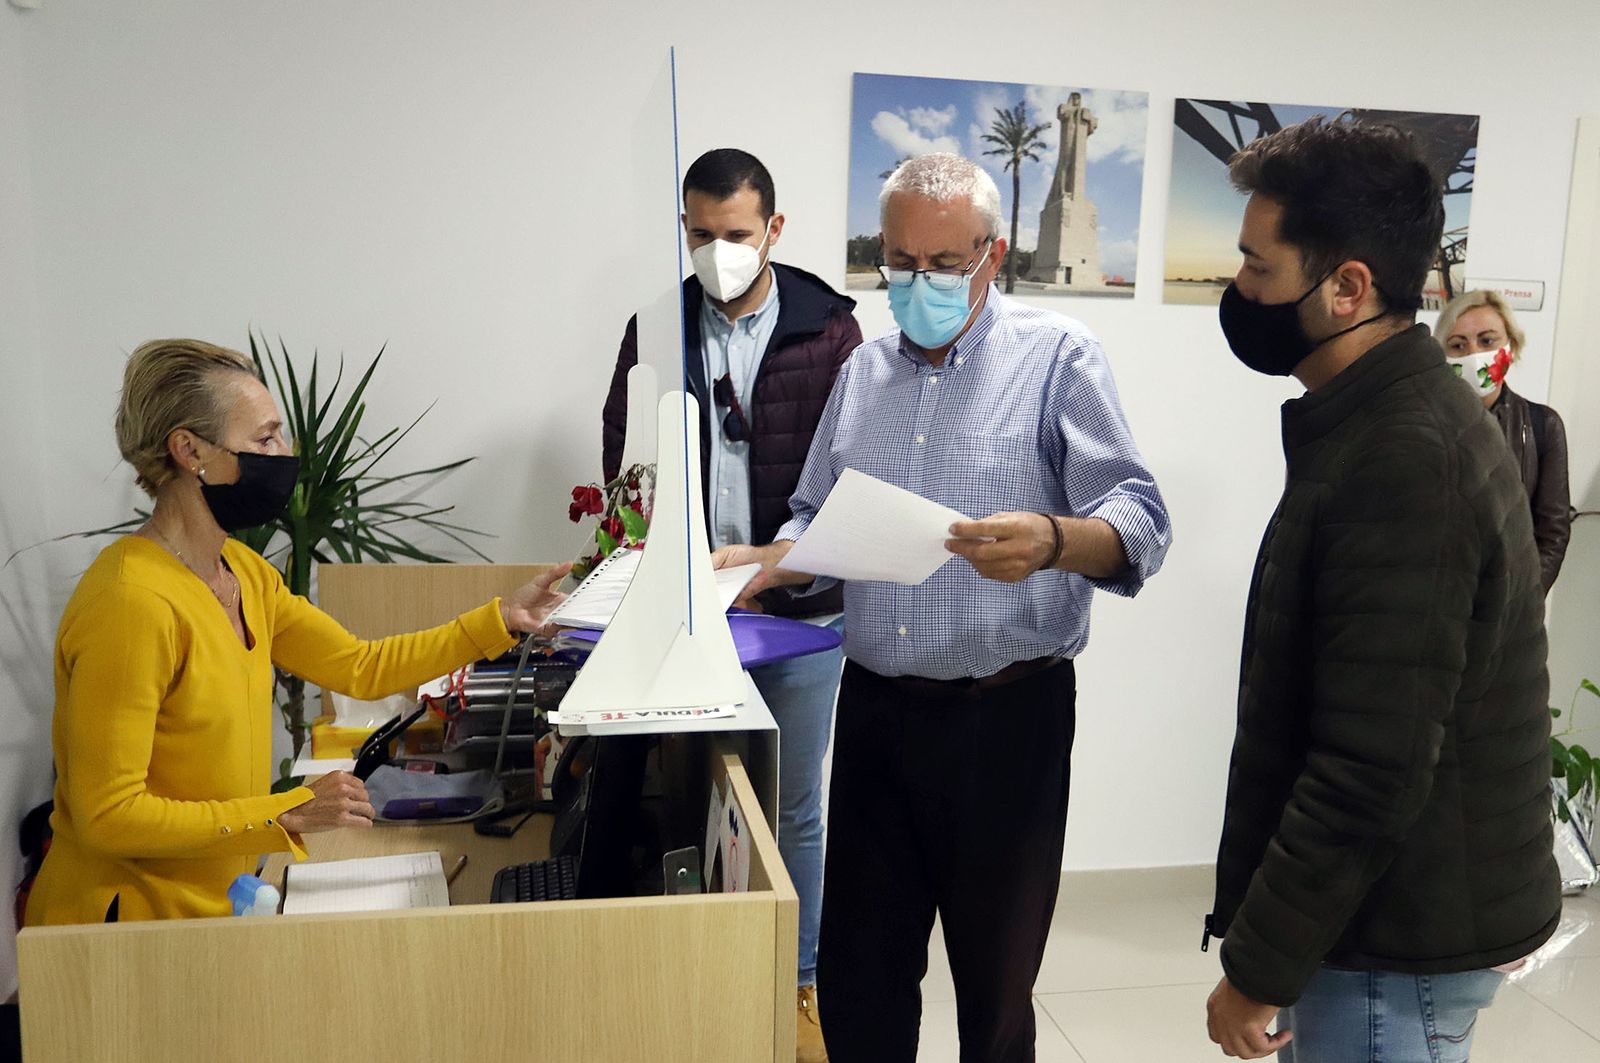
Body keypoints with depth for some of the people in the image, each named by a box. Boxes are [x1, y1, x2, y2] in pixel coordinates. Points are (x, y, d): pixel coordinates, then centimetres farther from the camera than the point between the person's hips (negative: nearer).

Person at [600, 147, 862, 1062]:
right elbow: (623, 462, 4)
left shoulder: (828, 329, -2)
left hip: (801, 611, -1)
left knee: (794, 808, 11)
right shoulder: (658, 327, 4)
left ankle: (798, 984, 30)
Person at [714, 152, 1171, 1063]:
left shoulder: (1057, 356, -4)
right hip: (876, 707, 4)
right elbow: (817, 524, 17)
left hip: (1007, 714, -4)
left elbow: (1141, 526, -14)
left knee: (996, 989, 12)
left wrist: (1051, 541, -33)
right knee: (857, 983, 13)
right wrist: (767, 563, -3)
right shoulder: (865, 370, 12)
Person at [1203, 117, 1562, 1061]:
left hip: (1403, 946, -9)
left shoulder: (1403, 462, -25)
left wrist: (1260, 967, -17)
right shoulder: (1412, 418, 7)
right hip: (1404, 914, 9)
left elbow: (1373, 773, -27)